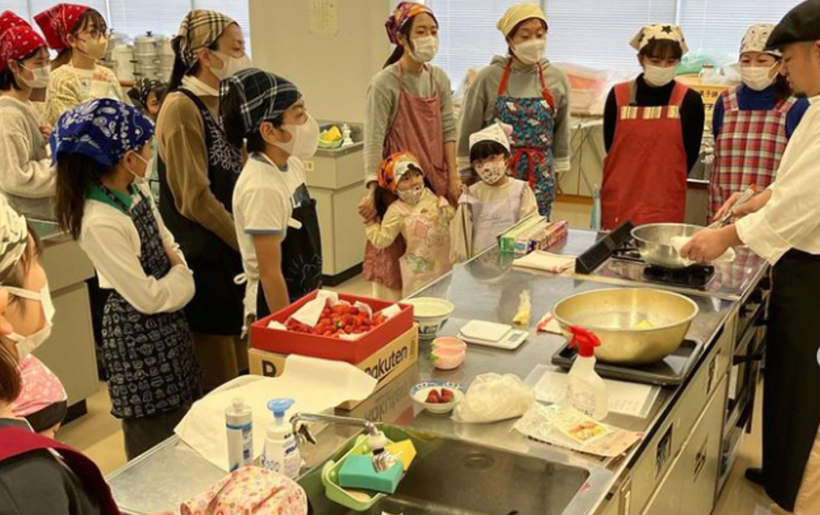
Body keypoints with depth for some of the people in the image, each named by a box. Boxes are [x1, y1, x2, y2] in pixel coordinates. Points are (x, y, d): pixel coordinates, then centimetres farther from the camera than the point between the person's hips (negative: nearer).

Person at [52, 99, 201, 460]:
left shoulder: (134, 189, -4)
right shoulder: (99, 223, -29)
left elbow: (166, 243, 11)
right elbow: (148, 298, -24)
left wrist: (177, 271, -7)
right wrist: (182, 277, -8)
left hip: (167, 322, 9)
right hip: (139, 333, -9)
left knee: (182, 413, 24)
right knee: (155, 435, 7)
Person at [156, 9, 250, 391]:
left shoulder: (217, 103, 11)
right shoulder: (182, 108, -16)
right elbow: (194, 198, -20)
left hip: (230, 252, 9)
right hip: (204, 258, -8)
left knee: (240, 367, 17)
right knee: (215, 378, 2)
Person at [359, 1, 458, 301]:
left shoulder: (439, 79, 6)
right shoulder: (384, 83, -13)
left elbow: (448, 130, 8)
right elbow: (373, 140, -18)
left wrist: (452, 177, 5)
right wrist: (373, 190, -25)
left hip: (435, 180, 6)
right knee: (396, 258, 1)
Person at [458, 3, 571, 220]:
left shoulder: (556, 79, 1)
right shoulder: (489, 78, -6)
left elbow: (561, 129, 11)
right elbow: (470, 129, 0)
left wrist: (557, 170, 14)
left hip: (539, 175, 2)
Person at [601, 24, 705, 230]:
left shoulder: (689, 100, -3)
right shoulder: (618, 96, 0)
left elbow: (690, 155, 2)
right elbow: (611, 148, 6)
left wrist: (659, 188, 4)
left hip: (665, 209, -1)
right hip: (617, 205, 1)